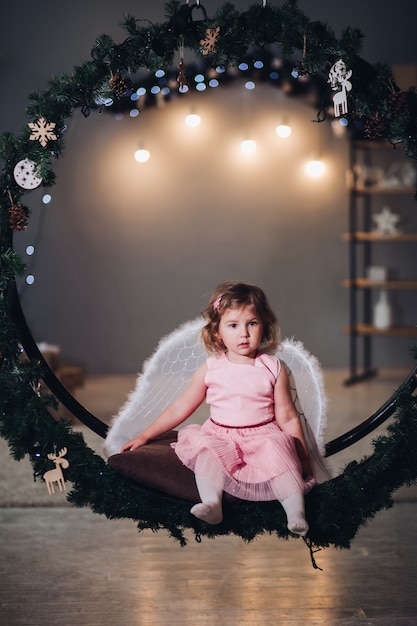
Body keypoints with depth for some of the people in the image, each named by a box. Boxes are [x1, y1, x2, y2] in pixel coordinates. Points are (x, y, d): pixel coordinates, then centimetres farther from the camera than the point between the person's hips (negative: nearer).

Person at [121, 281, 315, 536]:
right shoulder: (210, 369, 5)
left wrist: (303, 457, 5)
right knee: (207, 448, -29)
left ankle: (296, 511, -35)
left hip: (264, 437, -1)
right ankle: (211, 504, -40)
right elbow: (180, 408, 11)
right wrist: (145, 435, 9)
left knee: (279, 449, -31)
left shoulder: (274, 368, 3)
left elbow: (287, 417, 7)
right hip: (220, 438, 2)